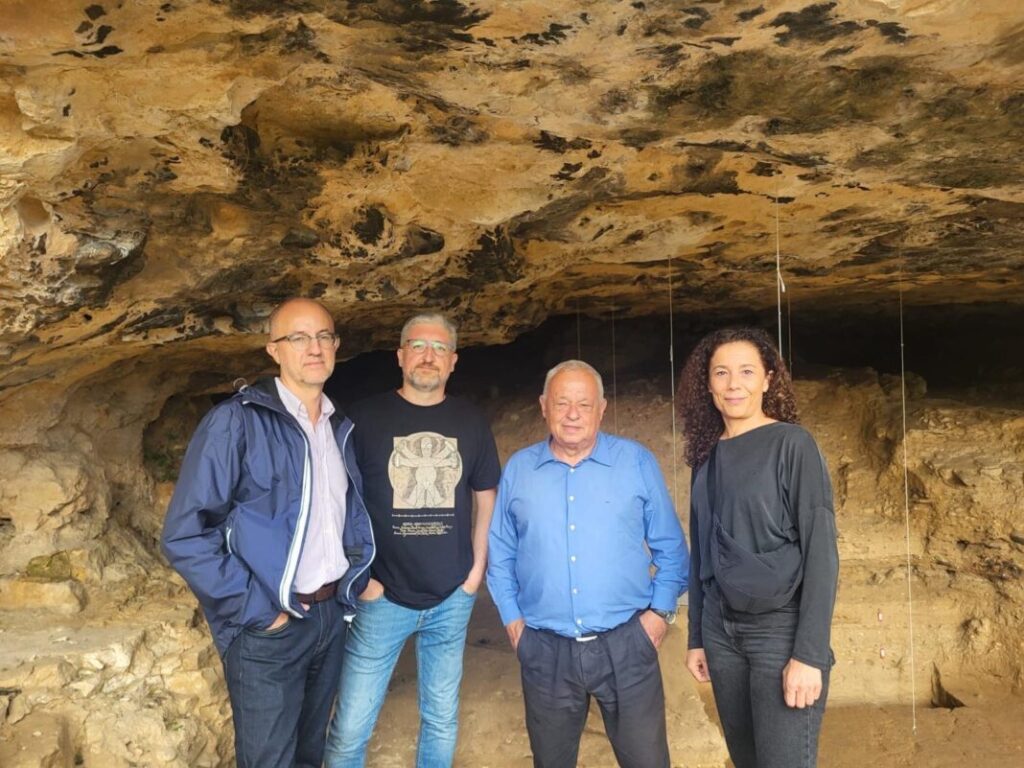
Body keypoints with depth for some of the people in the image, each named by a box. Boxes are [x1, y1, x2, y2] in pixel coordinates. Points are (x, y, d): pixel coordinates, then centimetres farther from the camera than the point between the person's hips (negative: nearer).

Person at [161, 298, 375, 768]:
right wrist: (255, 609, -17)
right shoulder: (236, 421, -14)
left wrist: (354, 581, 6)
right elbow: (184, 535, -17)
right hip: (269, 625, -6)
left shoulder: (341, 428, 7)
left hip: (332, 615, 6)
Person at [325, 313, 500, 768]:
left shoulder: (471, 422, 3)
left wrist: (478, 565, 4)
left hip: (452, 599, 2)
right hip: (382, 597, -2)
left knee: (442, 721, 15)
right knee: (350, 730, 2)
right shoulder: (366, 417, -4)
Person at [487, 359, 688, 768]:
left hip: (626, 645, -1)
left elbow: (669, 546, 4)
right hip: (545, 650, 2)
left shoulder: (637, 461, -2)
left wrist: (661, 610, -2)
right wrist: (512, 618, 4)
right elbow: (501, 553, 9)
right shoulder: (518, 469, 2)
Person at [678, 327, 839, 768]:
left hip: (780, 628, -5)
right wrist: (697, 638, 11)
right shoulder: (707, 456, 8)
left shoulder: (792, 444, -7)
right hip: (721, 631, 5)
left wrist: (809, 653, -16)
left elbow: (820, 551, -11)